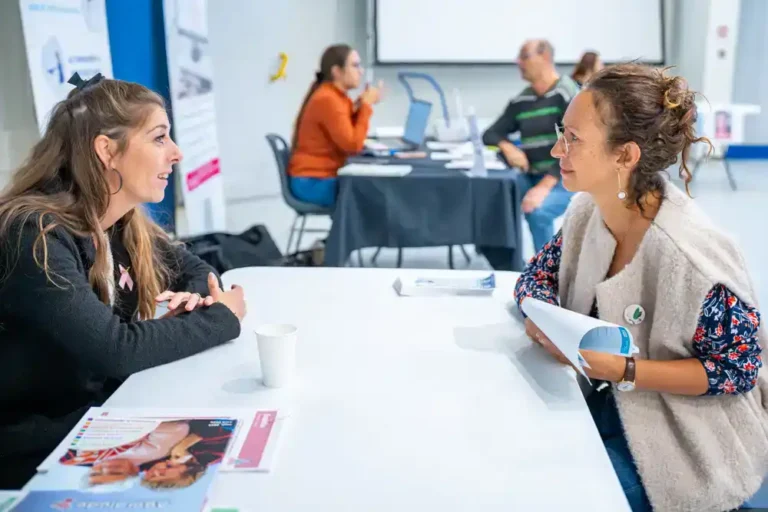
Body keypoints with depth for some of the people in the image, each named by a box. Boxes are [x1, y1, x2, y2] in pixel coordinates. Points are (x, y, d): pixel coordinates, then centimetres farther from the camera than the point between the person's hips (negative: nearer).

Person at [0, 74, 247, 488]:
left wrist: (198, 301, -10)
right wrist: (220, 318, -17)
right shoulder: (34, 238, -24)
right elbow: (115, 351, -30)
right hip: (38, 452, -7)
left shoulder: (126, 227, 1)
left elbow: (195, 269, 14)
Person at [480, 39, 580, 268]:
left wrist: (545, 186, -27)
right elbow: (490, 134, 13)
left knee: (537, 211, -35)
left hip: (566, 178, -6)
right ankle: (510, 273, -4)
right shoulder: (521, 101, 9)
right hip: (531, 177, 6)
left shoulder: (568, 95, -10)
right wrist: (507, 148, -11)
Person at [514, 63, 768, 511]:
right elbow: (539, 275, 8)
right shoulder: (588, 211, -6)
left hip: (681, 439, -6)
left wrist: (624, 370, -29)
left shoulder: (689, 254, -29)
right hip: (610, 404, 6)